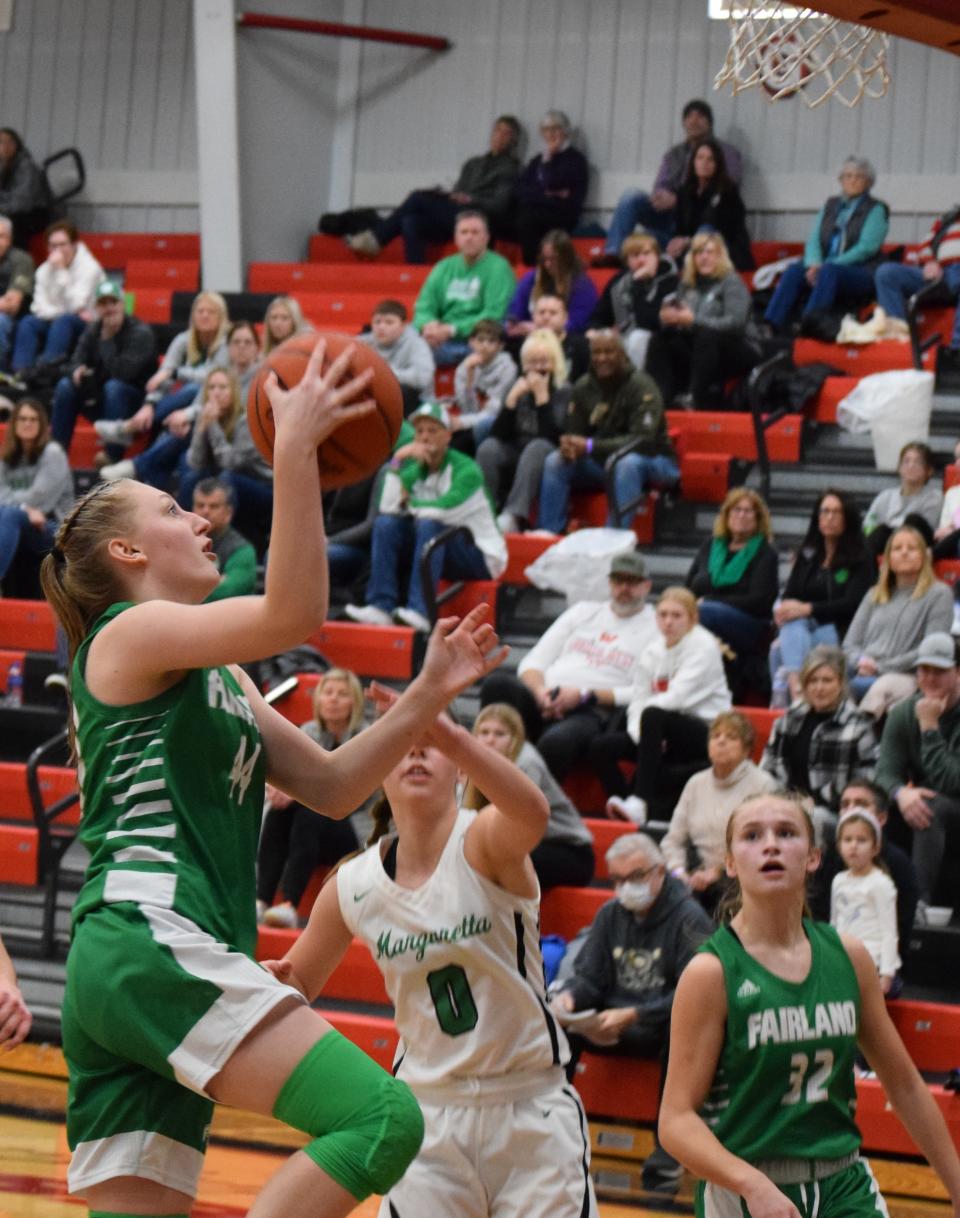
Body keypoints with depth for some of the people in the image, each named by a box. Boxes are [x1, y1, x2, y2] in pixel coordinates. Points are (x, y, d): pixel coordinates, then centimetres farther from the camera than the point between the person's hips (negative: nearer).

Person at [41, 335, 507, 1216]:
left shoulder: (219, 680, 27)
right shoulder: (131, 632, 0)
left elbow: (331, 787, 22)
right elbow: (292, 614, -17)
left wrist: (429, 695, 14)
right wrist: (294, 452, -20)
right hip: (152, 938, -10)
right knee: (381, 1119, -18)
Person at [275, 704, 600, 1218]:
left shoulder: (483, 843, -13)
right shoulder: (353, 886, -2)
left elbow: (532, 814, -39)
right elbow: (295, 986, 12)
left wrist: (451, 736, -55)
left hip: (531, 1111, -2)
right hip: (429, 1113, 2)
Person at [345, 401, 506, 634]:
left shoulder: (466, 470, -14)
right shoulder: (414, 467, 3)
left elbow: (445, 511, -30)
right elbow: (388, 507, -11)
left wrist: (411, 504, -11)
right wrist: (397, 461, -18)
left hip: (479, 557, -6)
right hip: (433, 546, 6)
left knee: (428, 524, -33)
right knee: (386, 523, -14)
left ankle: (420, 612, -43)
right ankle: (381, 607, -26)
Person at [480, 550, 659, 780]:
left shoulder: (657, 627, 11)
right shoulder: (584, 611, 25)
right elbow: (533, 661, 19)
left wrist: (585, 696, -13)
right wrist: (540, 691, -6)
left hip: (592, 712, -4)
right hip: (542, 699, 4)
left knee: (556, 741, -40)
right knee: (497, 684, -30)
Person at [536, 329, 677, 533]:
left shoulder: (641, 386, -17)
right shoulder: (583, 387, 0)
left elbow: (644, 440, -27)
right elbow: (573, 434, 1)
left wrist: (590, 446, -35)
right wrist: (569, 447, -27)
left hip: (651, 461, -5)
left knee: (627, 463, -39)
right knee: (555, 462, -15)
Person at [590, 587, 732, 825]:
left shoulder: (703, 646, -6)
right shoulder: (652, 652, 10)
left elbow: (678, 698, -18)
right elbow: (637, 701, 2)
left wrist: (643, 721, -10)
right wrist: (641, 732, -18)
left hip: (705, 736, -6)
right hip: (663, 735, 6)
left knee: (653, 715, -36)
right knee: (600, 747, -15)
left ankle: (640, 802, -42)